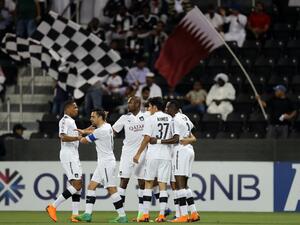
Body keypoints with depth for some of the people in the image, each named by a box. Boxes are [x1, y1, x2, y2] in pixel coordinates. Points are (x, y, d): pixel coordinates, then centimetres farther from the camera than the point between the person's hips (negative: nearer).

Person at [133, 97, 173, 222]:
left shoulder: (151, 119, -4)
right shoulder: (170, 119, 8)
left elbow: (147, 139, -6)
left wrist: (138, 154, 1)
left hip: (153, 155, -3)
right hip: (166, 155, 3)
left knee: (148, 183, 4)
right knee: (163, 185, 2)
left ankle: (145, 214, 1)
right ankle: (161, 215, -4)